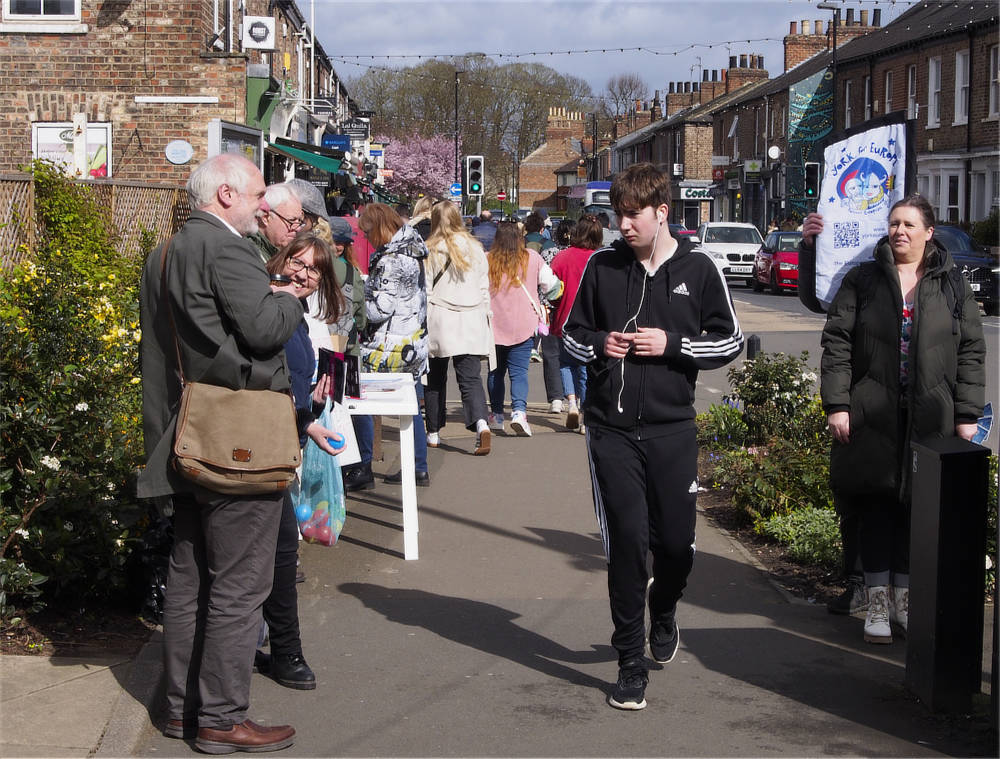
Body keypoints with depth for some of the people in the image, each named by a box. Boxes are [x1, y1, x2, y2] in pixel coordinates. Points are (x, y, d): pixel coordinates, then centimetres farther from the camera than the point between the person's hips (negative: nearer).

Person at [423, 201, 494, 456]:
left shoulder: (430, 251, -4)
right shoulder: (475, 248, 5)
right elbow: (484, 288, 9)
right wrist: (483, 315, 18)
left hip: (439, 322, -2)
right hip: (471, 322, 2)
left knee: (436, 378, 11)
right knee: (470, 377, -2)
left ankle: (433, 432, 17)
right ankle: (480, 422, -24)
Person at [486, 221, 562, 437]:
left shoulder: (486, 261, -5)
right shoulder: (532, 258, -2)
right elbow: (551, 285, 3)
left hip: (494, 326, 0)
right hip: (524, 326, 0)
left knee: (495, 371, 15)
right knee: (519, 371, -1)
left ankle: (497, 416, 22)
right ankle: (519, 410, -22)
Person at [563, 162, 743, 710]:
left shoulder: (696, 268, 1)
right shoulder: (601, 266, 4)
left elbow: (731, 341, 4)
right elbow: (572, 333, 15)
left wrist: (672, 344, -10)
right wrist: (598, 344, -8)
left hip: (672, 427, 0)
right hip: (612, 428, 0)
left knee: (676, 541, 3)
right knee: (625, 539, -3)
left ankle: (663, 614, 38)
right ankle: (630, 661, 8)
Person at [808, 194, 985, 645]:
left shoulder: (952, 285, 8)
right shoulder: (863, 280, 5)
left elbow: (971, 351, 7)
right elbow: (836, 342, 1)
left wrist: (967, 415, 0)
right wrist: (836, 404, -7)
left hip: (931, 417, 1)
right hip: (872, 417, -1)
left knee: (917, 507, 6)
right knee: (877, 505, 1)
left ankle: (905, 596, 19)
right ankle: (878, 600, 10)